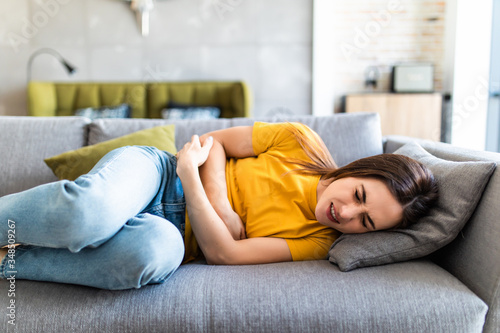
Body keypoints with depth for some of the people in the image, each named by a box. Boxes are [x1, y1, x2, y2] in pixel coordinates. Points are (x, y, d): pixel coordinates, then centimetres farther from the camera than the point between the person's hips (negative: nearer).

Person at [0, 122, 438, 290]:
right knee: (90, 215, -38)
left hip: (172, 230, 1)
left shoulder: (316, 243, -6)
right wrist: (220, 204, -17)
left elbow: (224, 253, -16)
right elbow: (214, 141, -1)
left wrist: (190, 175, -23)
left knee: (159, 252, -38)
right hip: (150, 171, -1)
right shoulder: (301, 143, -7)